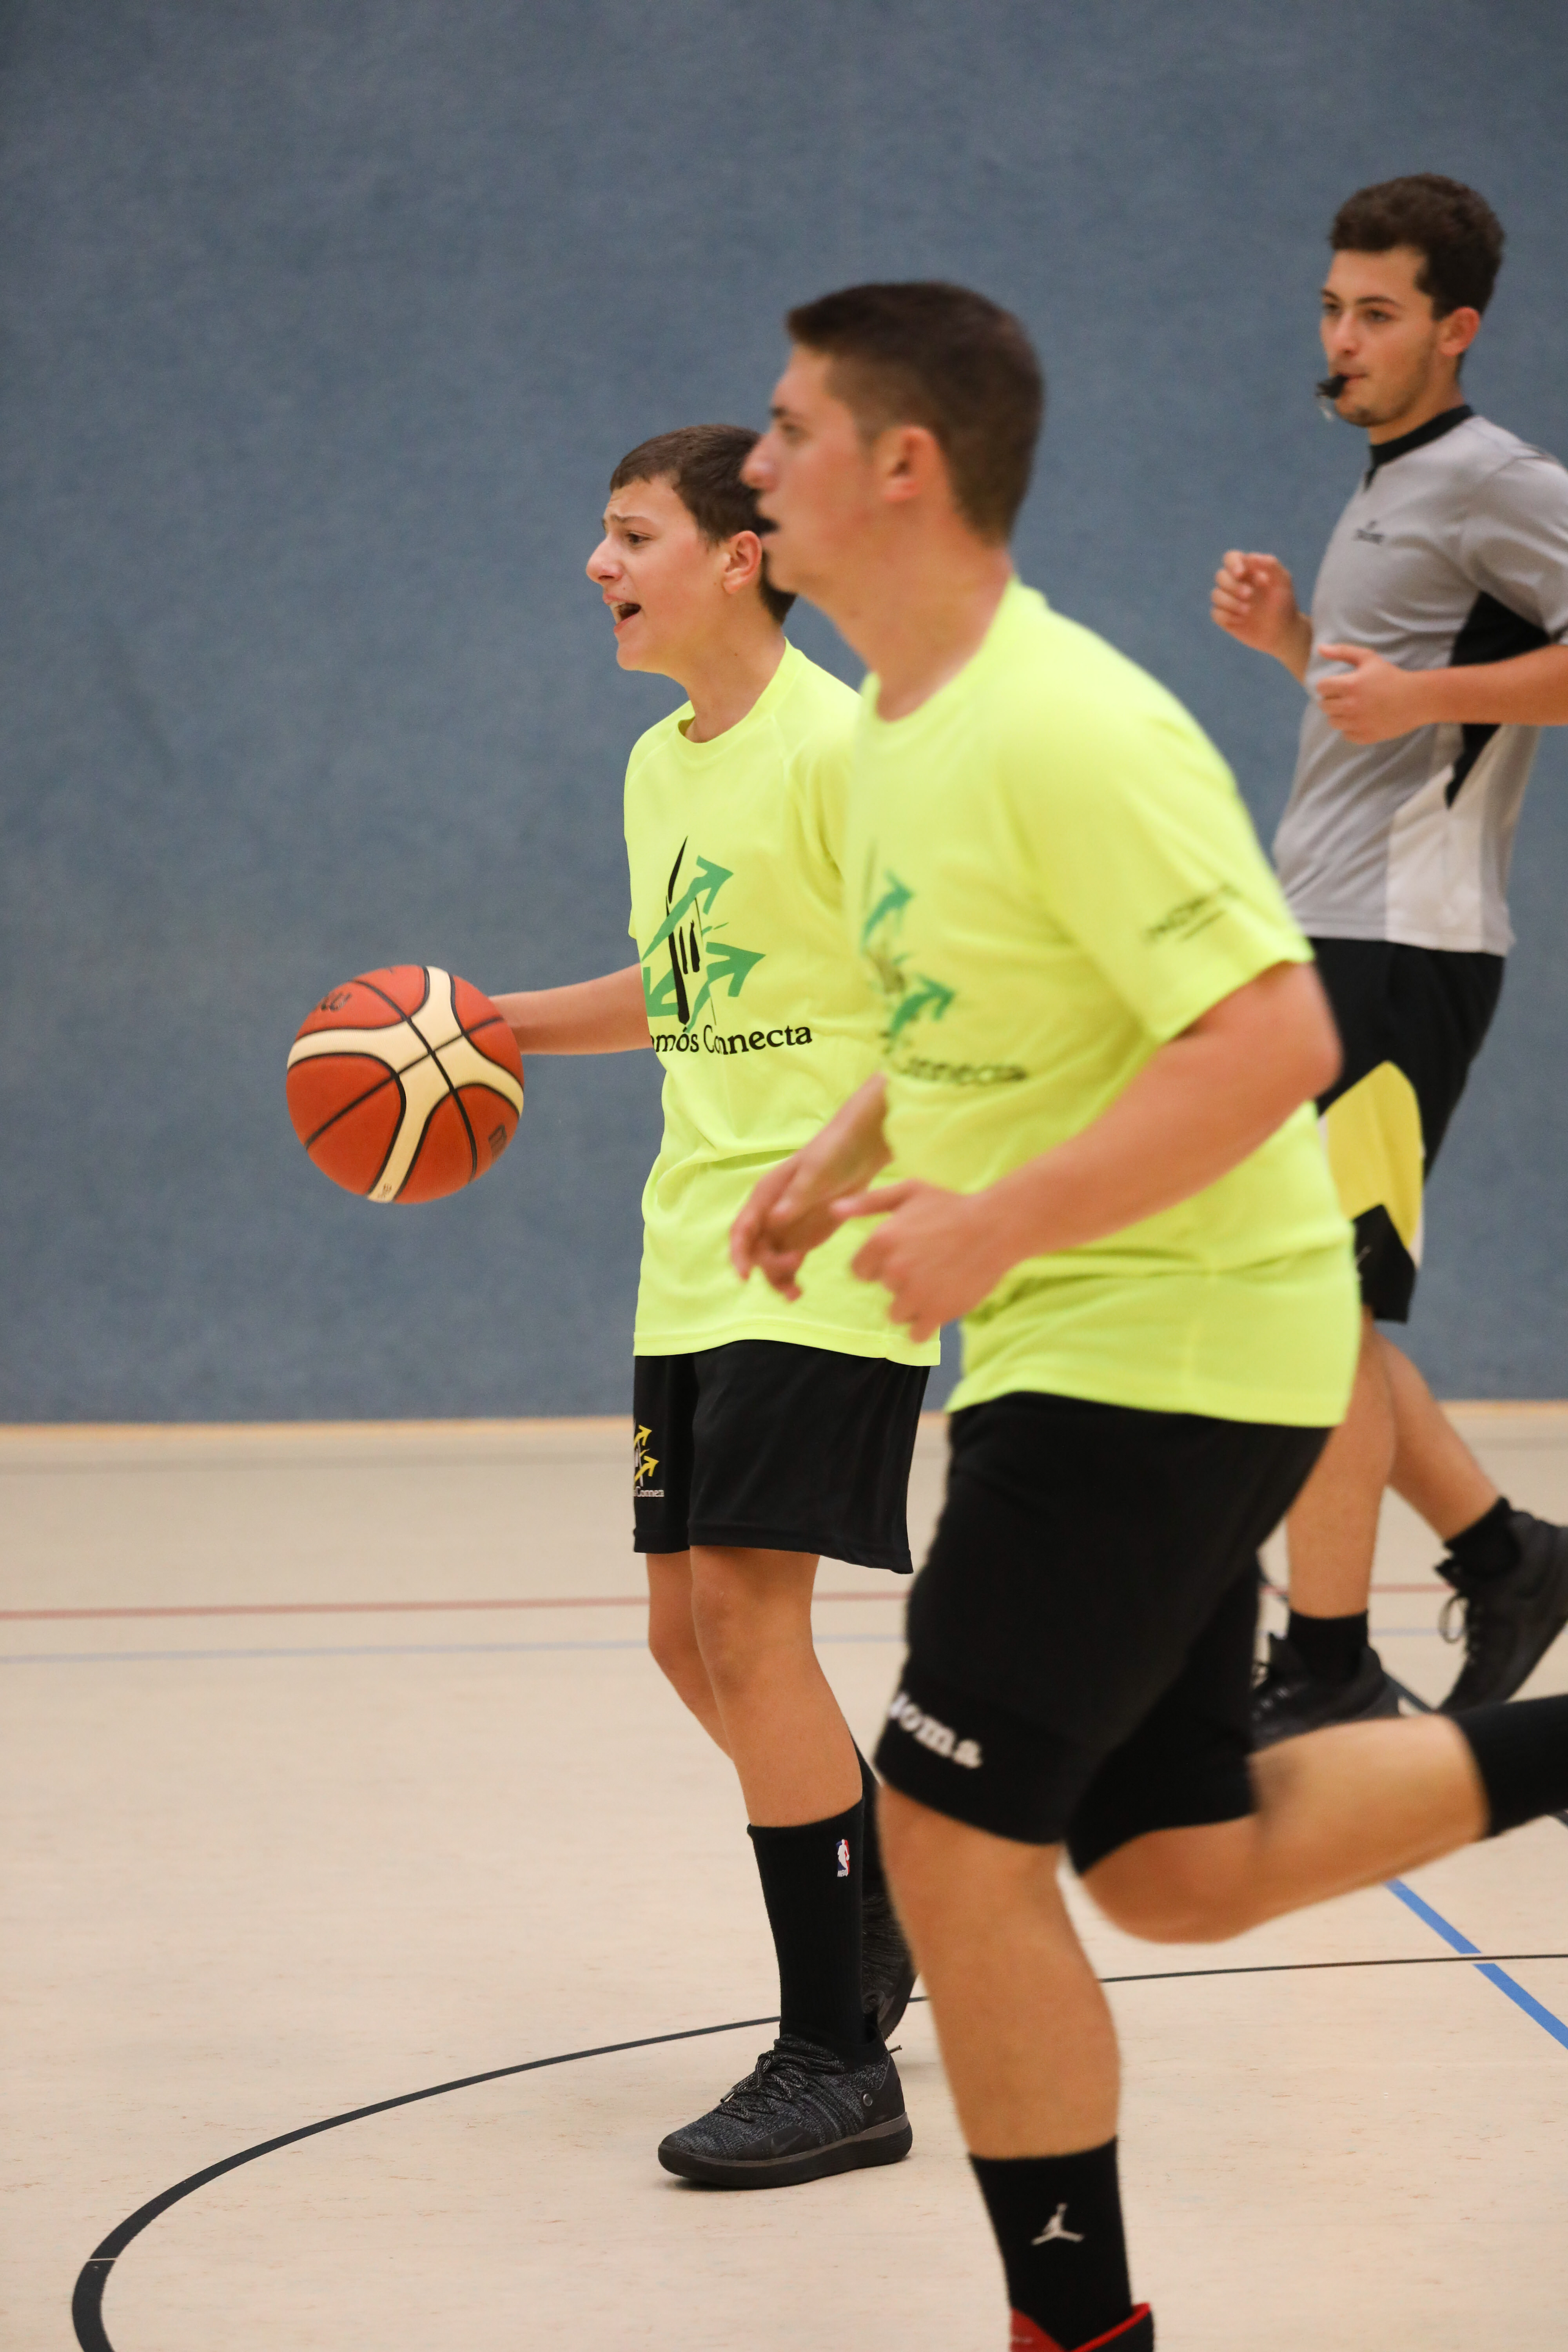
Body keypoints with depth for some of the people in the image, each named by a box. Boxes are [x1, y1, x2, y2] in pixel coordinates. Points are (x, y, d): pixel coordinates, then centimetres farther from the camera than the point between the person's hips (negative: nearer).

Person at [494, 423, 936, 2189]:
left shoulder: (836, 748, -13)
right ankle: (869, 1921, 34)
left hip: (824, 1264, -8)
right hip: (691, 1262, 8)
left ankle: (836, 2065, -5)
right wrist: (500, 1023, 19)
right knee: (692, 1631, 10)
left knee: (743, 1613, -13)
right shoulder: (658, 766, 14)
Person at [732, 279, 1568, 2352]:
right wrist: (849, 1152, 11)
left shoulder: (1066, 728, -21)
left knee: (956, 1843, -5)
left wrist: (997, 1226, -26)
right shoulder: (896, 727, 9)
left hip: (1165, 1343, -10)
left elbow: (1275, 1036, -27)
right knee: (1174, 1869, 14)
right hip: (1077, 1345, 10)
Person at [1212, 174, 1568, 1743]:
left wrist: (1424, 693, -23)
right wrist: (1294, 641, 12)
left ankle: (1328, 1673, -1)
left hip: (1400, 950, -10)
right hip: (1323, 939, 10)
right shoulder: (1384, 492, 19)